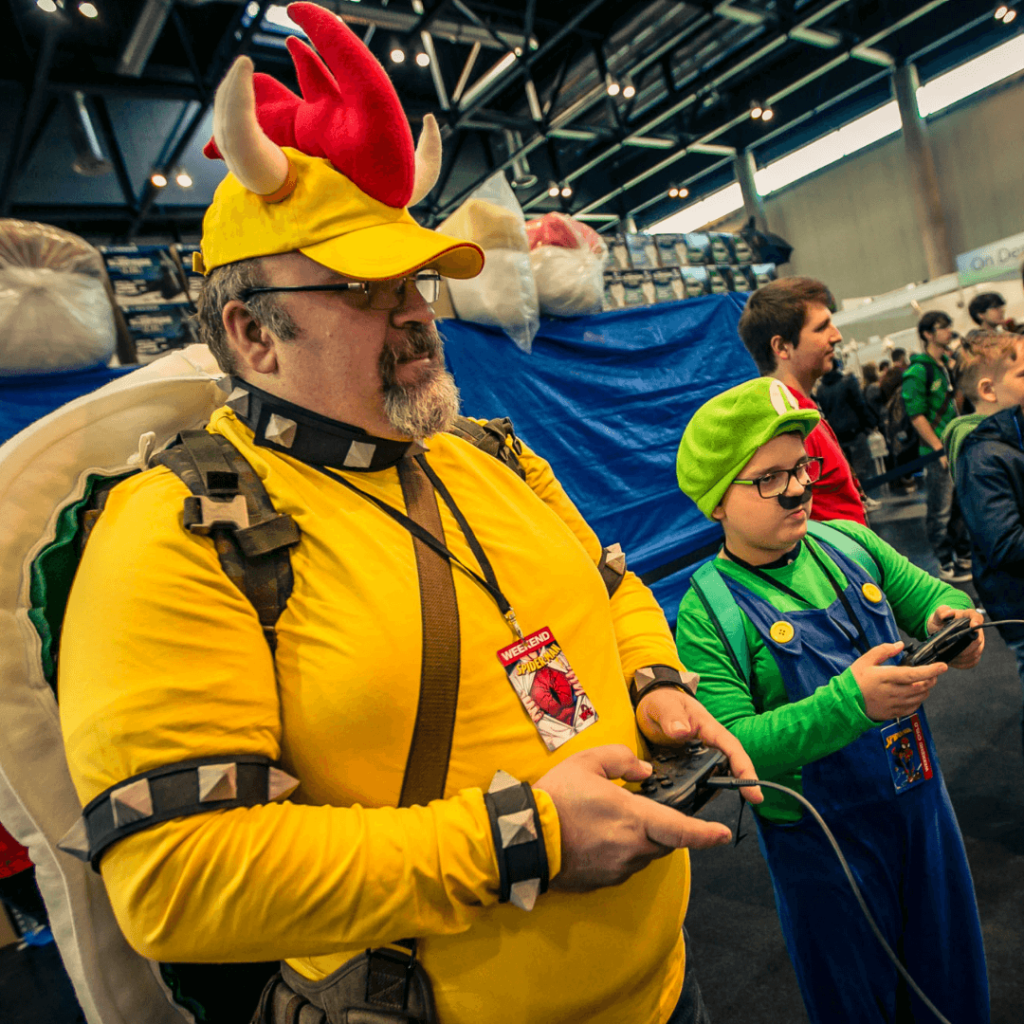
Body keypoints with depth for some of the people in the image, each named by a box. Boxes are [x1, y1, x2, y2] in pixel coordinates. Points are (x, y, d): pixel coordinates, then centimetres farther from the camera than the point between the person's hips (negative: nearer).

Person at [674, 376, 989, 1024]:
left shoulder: (848, 543, -4)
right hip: (821, 841, -5)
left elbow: (933, 594, 5)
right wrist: (851, 702, -37)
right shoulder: (709, 613, -21)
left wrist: (951, 618, -19)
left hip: (923, 802, 5)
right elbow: (729, 747, -26)